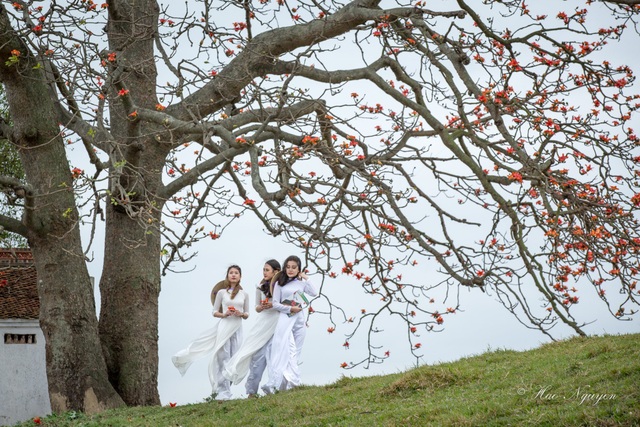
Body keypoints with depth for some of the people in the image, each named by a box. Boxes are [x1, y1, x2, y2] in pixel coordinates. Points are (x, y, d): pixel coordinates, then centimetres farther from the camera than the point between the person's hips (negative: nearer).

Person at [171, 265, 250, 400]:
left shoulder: (244, 294, 12)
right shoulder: (221, 292, 7)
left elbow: (247, 315, 14)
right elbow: (214, 312, 9)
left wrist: (241, 314, -8)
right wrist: (224, 314, -11)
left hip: (237, 328, 2)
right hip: (224, 327, -2)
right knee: (223, 358, -9)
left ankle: (225, 390, 3)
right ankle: (223, 392, -10)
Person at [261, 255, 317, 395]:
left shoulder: (302, 283, 11)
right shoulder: (280, 284, 4)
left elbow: (314, 293, -2)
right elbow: (275, 304, 0)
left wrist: (305, 279, 0)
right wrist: (290, 309, -12)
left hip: (299, 318, 4)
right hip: (285, 317, -3)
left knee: (296, 351, 4)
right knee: (280, 348, -14)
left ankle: (293, 381, 7)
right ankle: (273, 383, -22)